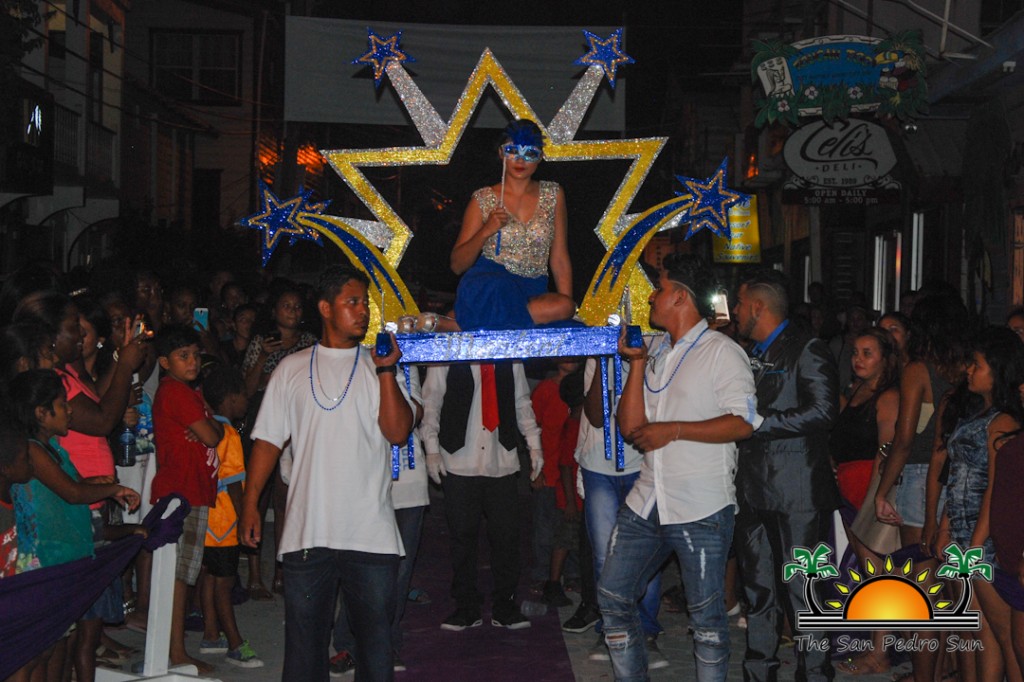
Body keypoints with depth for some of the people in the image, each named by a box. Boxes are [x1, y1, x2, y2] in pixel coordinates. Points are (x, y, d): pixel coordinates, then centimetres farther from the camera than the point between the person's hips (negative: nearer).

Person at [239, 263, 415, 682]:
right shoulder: (293, 369, 10)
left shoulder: (379, 368, 9)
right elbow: (269, 439, 9)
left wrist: (385, 371, -10)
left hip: (372, 533, 0)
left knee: (375, 638, 4)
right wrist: (250, 502, 2)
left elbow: (397, 432, -4)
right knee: (304, 636, 7)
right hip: (306, 532, 0)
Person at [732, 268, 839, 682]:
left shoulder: (807, 349, -6)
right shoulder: (749, 356, 17)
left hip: (797, 494, -7)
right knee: (758, 593, 13)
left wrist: (757, 423, -17)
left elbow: (822, 411, -18)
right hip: (754, 491, 8)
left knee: (802, 594, -4)